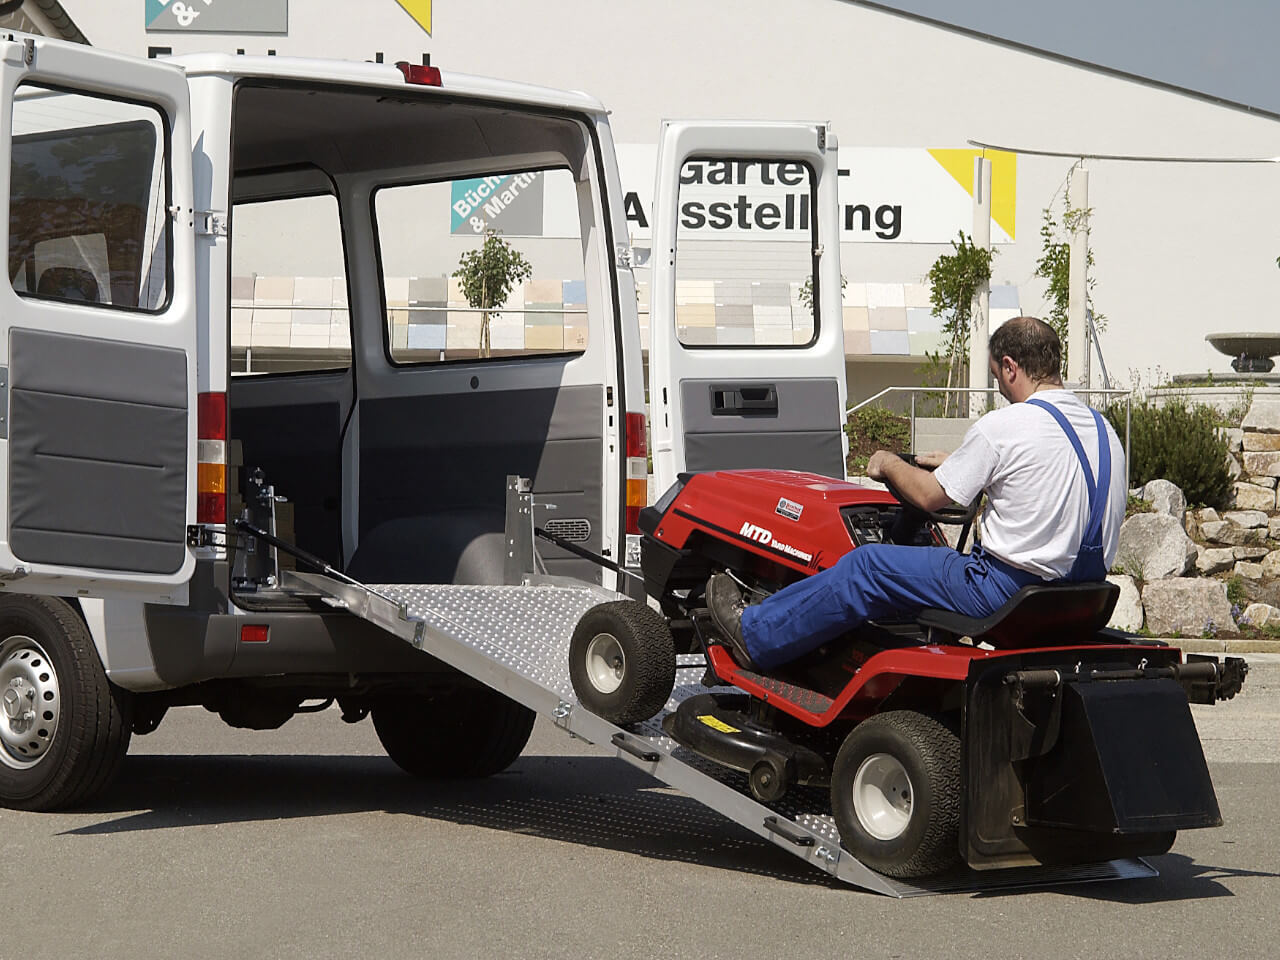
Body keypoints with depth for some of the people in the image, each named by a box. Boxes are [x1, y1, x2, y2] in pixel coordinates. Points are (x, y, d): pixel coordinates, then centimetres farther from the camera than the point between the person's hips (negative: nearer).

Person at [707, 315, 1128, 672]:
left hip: (1004, 587, -9)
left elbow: (931, 496, -7)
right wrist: (956, 465, 27)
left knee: (868, 567, 4)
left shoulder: (1005, 425, -15)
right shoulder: (1103, 429, 9)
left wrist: (890, 464, 14)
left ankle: (754, 634, 16)